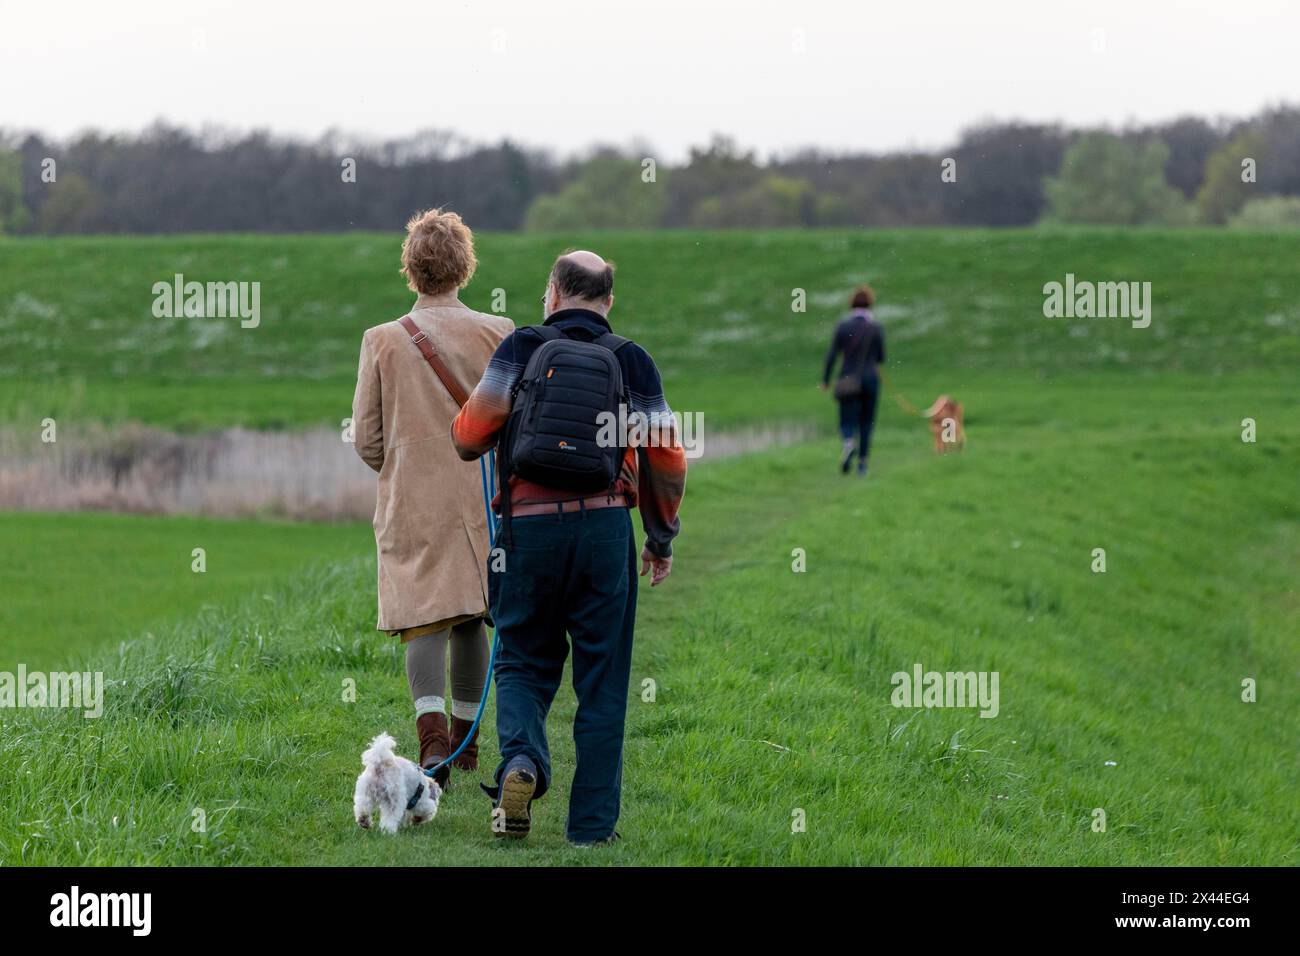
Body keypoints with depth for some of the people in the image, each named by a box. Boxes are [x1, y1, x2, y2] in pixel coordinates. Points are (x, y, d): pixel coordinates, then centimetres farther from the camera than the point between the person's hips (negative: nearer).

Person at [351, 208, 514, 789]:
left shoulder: (382, 341, -5)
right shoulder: (496, 334, -4)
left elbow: (366, 439, -1)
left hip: (409, 502, -1)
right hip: (480, 498, 1)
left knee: (423, 619, -3)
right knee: (468, 618, 15)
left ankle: (432, 730, -26)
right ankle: (464, 739, 24)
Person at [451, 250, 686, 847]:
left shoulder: (522, 348, 3)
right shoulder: (632, 361, 7)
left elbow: (471, 436, -4)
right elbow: (667, 461, 6)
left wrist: (464, 432, 21)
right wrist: (662, 540, 19)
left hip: (530, 526, 0)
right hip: (606, 528, 1)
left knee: (524, 661, 14)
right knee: (601, 680, 8)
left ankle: (521, 759, -15)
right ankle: (592, 824, 7)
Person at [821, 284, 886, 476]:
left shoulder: (843, 326, -5)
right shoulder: (876, 328, -5)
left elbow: (832, 355, -6)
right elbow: (881, 358, 1)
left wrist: (825, 380, 4)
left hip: (848, 381, -1)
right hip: (870, 378, 1)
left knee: (847, 424, 3)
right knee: (866, 423, 14)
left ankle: (849, 443, -30)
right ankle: (862, 463, 12)